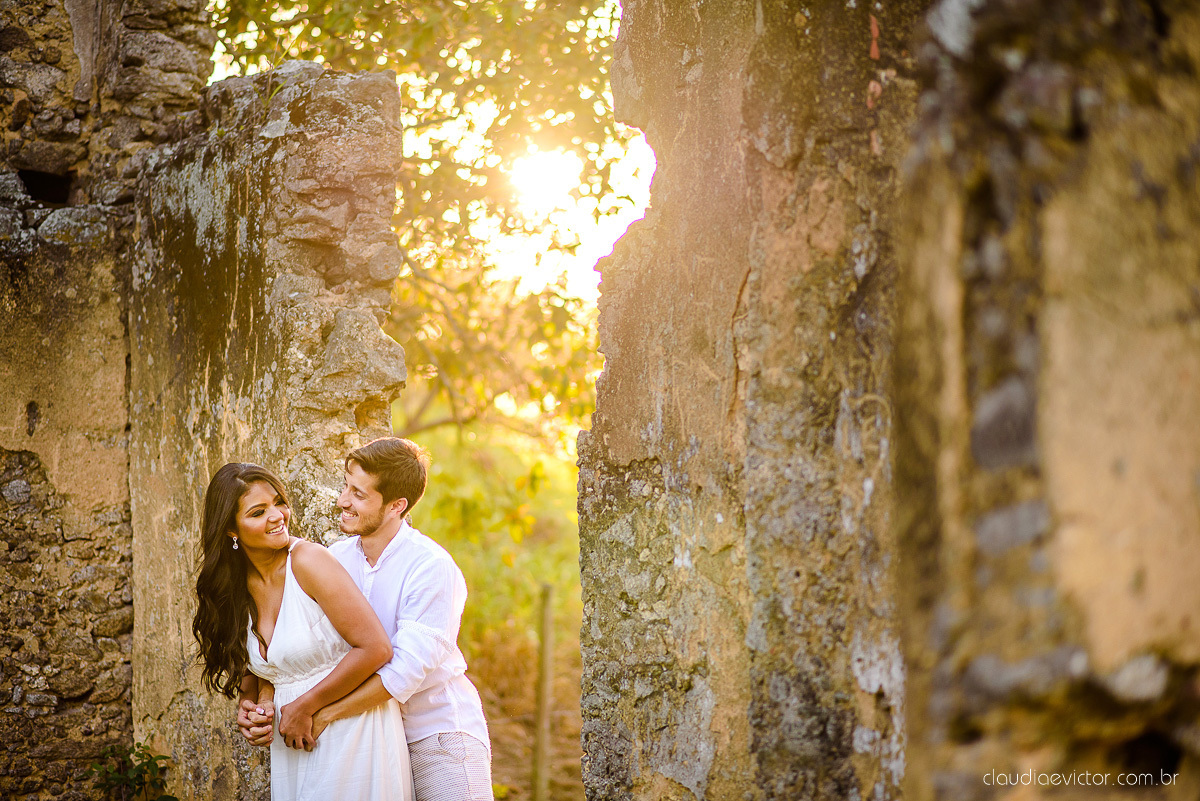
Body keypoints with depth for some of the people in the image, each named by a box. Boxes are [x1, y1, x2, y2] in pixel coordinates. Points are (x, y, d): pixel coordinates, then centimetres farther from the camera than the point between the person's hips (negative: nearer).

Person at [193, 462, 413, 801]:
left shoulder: (308, 561, -16)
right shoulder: (240, 585, 5)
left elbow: (375, 648, -20)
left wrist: (303, 707, -13)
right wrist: (263, 704, -5)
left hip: (352, 732, -6)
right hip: (293, 744, 6)